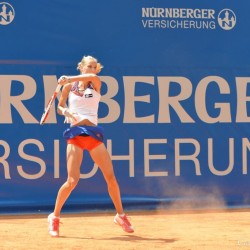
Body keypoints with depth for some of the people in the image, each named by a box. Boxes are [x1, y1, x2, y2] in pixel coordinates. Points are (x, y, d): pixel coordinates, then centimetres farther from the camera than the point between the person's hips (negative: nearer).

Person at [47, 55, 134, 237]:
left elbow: (93, 76, -16)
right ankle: (55, 217, 7)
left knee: (110, 176, -1)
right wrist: (66, 112, -7)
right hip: (75, 132, -2)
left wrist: (69, 79, -23)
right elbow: (59, 107, 16)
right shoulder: (69, 87, 8)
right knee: (72, 181, -11)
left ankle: (121, 215, 16)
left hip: (93, 133, 2)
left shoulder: (95, 85, 8)